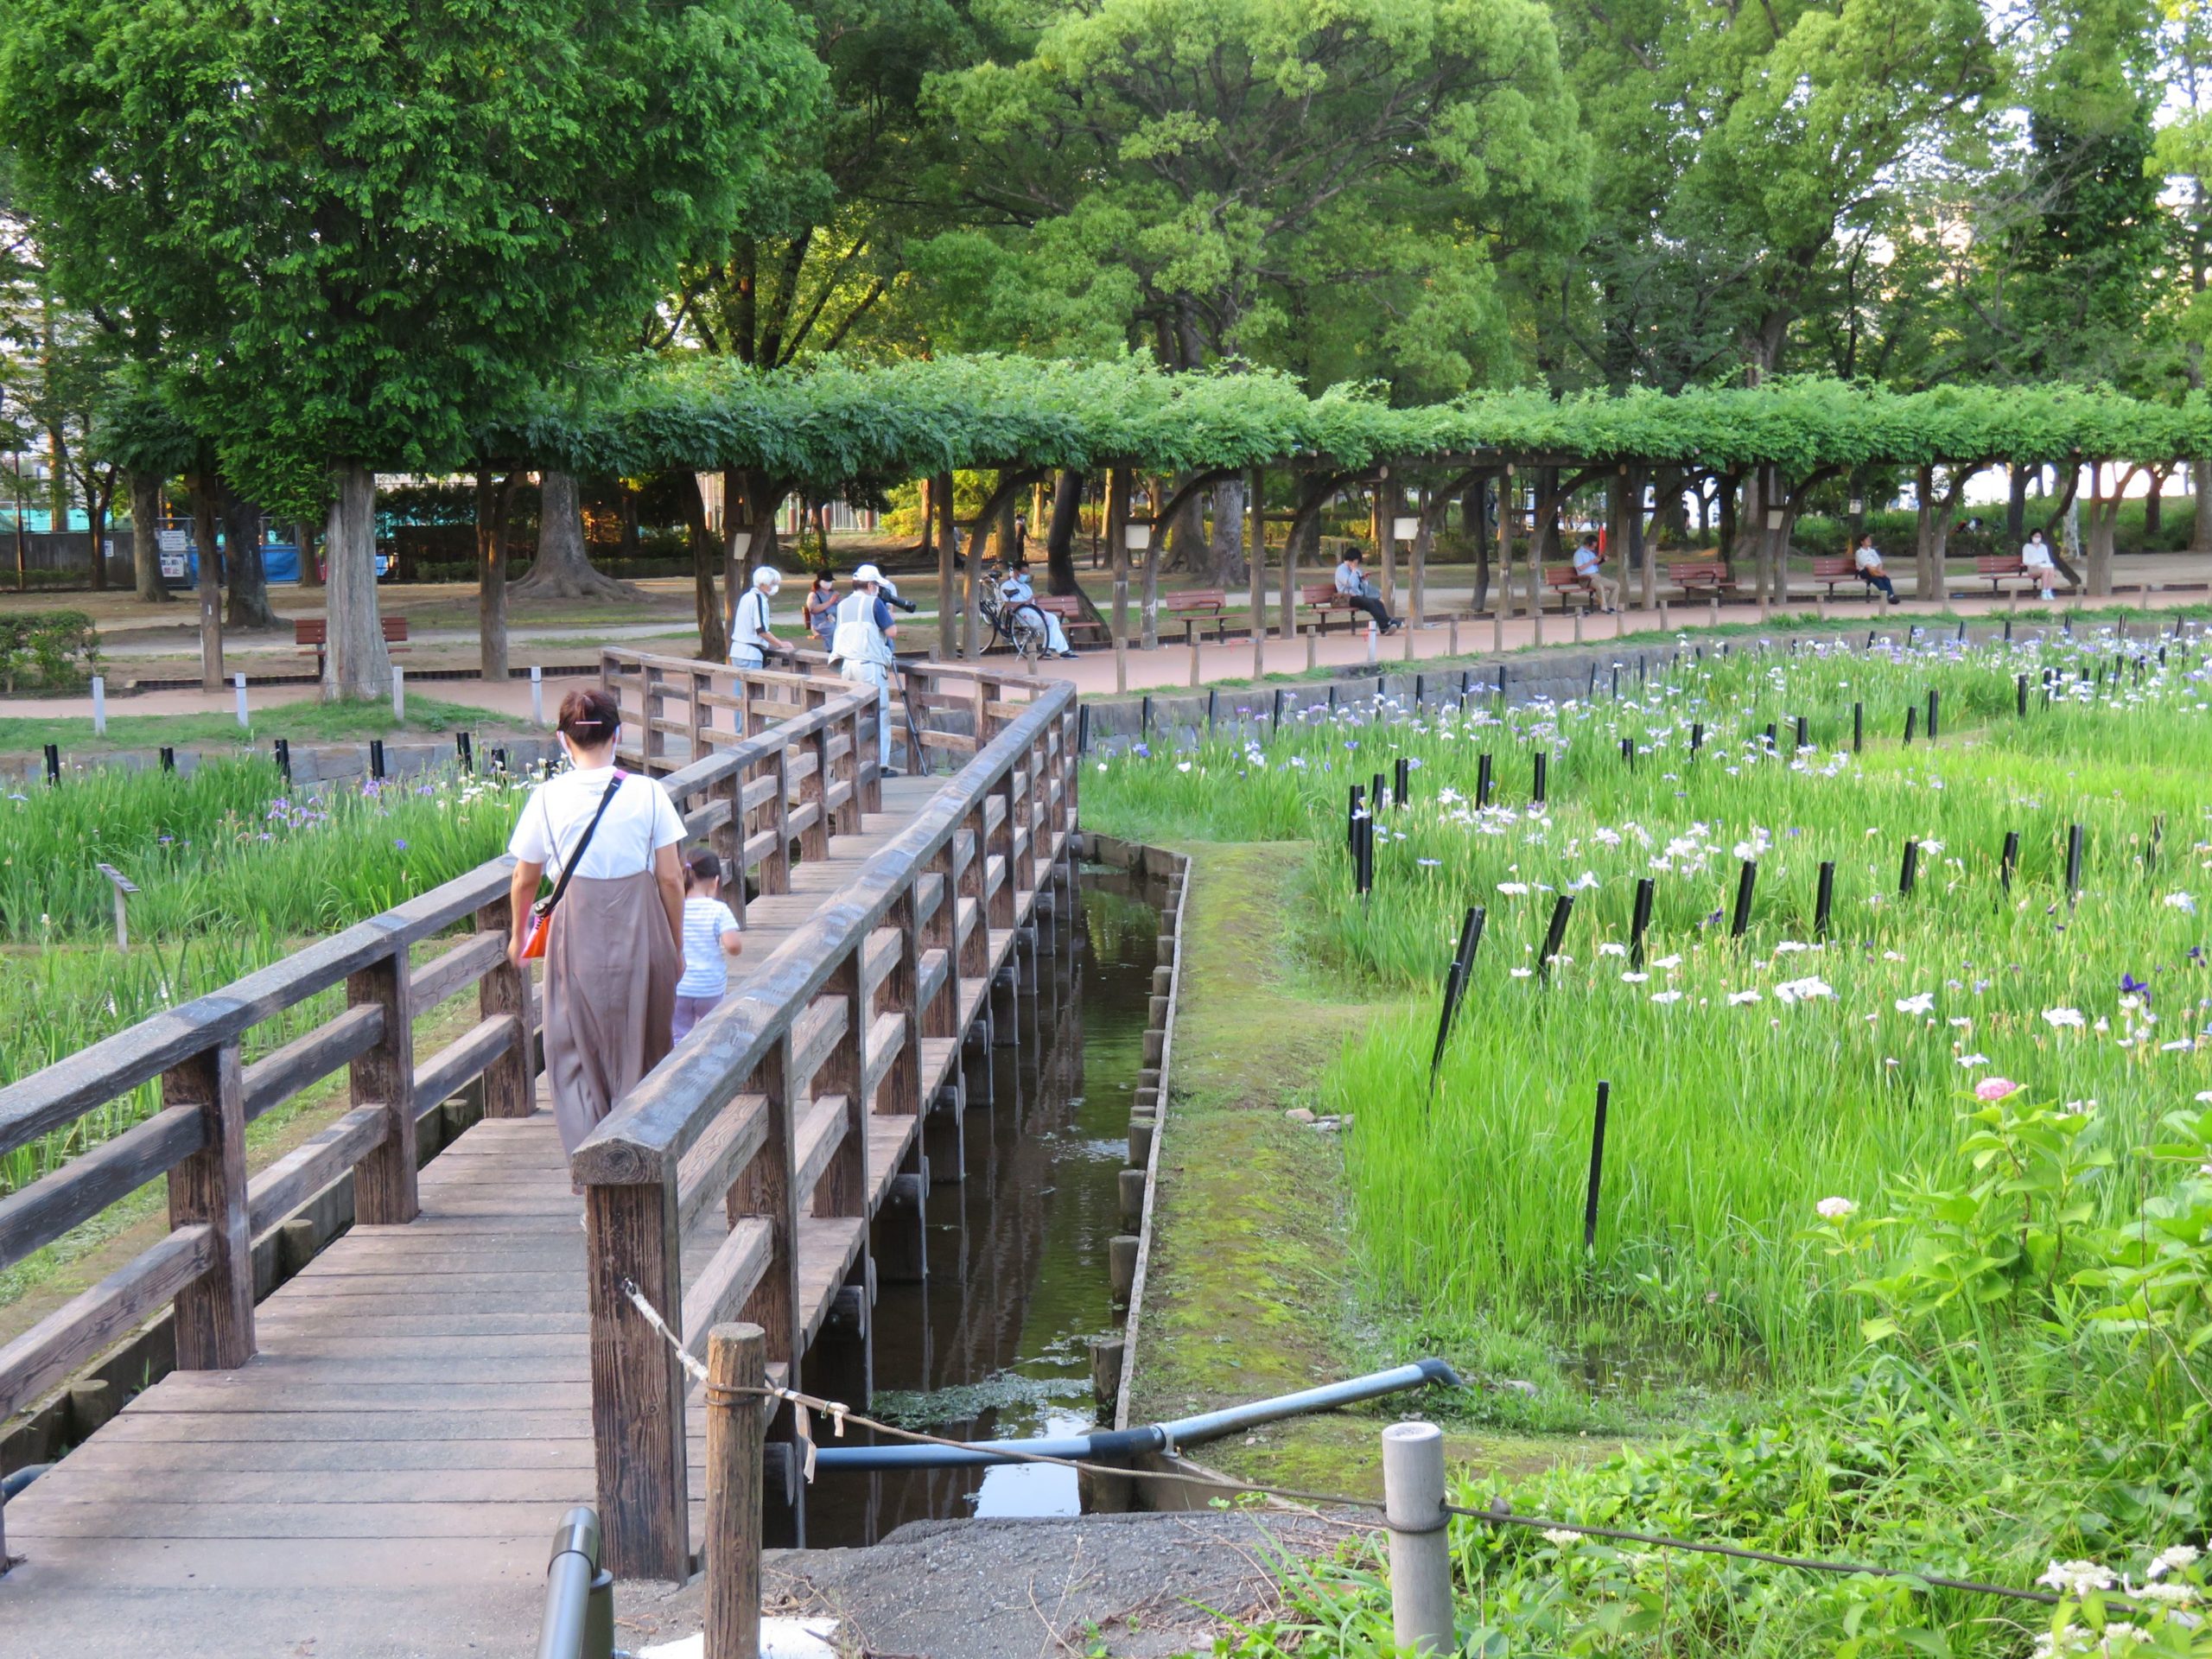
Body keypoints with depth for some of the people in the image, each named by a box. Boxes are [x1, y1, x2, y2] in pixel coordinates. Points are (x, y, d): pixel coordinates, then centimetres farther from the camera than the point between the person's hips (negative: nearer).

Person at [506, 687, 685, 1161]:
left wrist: (519, 935, 23)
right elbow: (671, 878, -4)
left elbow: (524, 881, 5)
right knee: (641, 1045, 16)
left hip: (577, 935, -1)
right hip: (641, 934, 1)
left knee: (577, 1047, 11)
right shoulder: (647, 793, -6)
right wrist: (676, 945, 9)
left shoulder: (547, 797, -6)